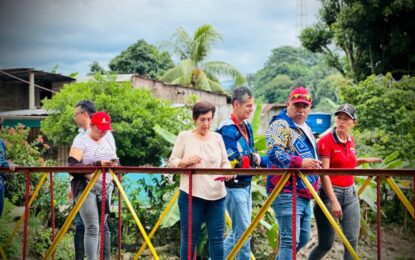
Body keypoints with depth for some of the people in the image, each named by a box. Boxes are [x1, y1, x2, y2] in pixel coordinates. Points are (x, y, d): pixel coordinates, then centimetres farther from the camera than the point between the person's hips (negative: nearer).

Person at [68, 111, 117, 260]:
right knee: (92, 228, -12)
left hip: (106, 188, 6)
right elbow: (72, 166, -12)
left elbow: (114, 162, 26)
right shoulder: (81, 141, -3)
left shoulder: (109, 142, 17)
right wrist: (98, 164, -21)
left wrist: (114, 165, 0)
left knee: (101, 227, 4)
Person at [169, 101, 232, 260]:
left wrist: (227, 170, -9)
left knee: (217, 238, 5)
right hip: (191, 195, -3)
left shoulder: (217, 137, 11)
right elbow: (172, 162, 2)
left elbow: (225, 162, 13)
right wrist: (185, 162, -18)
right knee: (189, 238, 4)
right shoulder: (184, 136, 2)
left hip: (216, 196, 3)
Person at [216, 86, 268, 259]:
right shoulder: (227, 129, -17)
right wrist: (254, 159, -13)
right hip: (234, 186, -9)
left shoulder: (246, 126, 10)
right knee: (243, 232, -4)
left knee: (238, 231, 15)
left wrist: (269, 161, -1)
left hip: (246, 184, 9)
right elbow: (233, 161, -20)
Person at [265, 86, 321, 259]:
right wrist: (300, 162, -33)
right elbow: (274, 152, -25)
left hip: (305, 194, 10)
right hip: (286, 194, -10)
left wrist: (315, 164, 18)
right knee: (290, 240, -12)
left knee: (303, 239, 16)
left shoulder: (306, 129, 21)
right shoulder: (280, 125, -10)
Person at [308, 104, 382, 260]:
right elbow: (324, 174, -17)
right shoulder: (326, 141, -12)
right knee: (326, 244, -1)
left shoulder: (351, 141, 8)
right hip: (330, 193, -6)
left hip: (350, 194, 6)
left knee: (352, 241, 0)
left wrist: (365, 160, 11)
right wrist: (334, 201, -21)